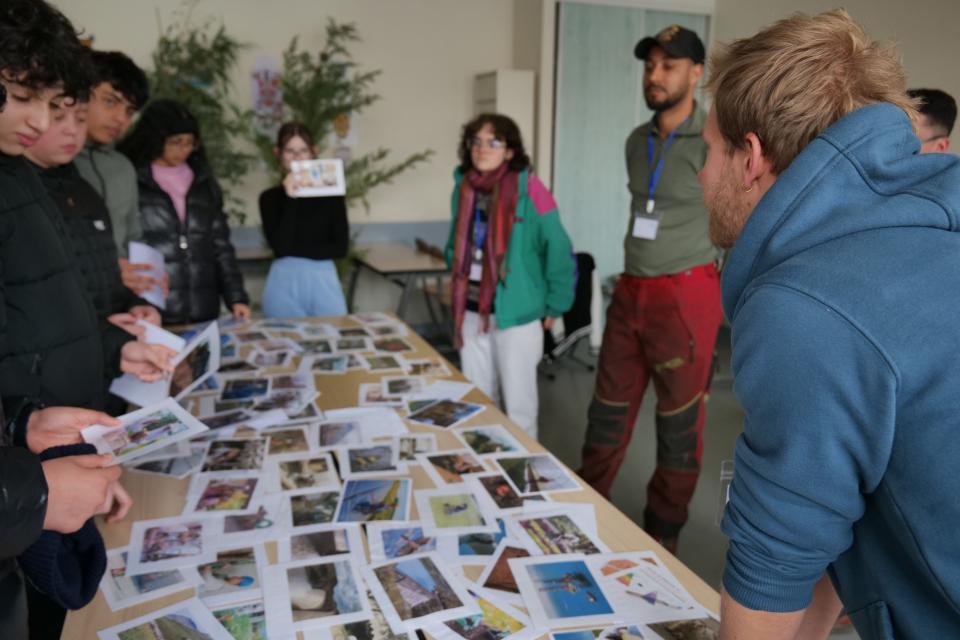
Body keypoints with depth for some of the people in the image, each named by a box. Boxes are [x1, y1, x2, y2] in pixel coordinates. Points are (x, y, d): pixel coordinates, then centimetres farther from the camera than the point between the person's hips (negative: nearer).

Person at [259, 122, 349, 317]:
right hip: (285, 283, 0)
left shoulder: (331, 192, 1)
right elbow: (280, 246, -10)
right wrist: (290, 199, -12)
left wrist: (295, 250, -8)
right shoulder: (270, 197, 3)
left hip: (323, 281, 0)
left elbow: (340, 247, -3)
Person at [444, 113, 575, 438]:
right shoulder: (463, 187, 6)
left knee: (518, 406, 6)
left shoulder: (529, 190, -13)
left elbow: (558, 250, -10)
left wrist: (554, 307, -8)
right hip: (471, 313, 6)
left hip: (515, 316, -6)